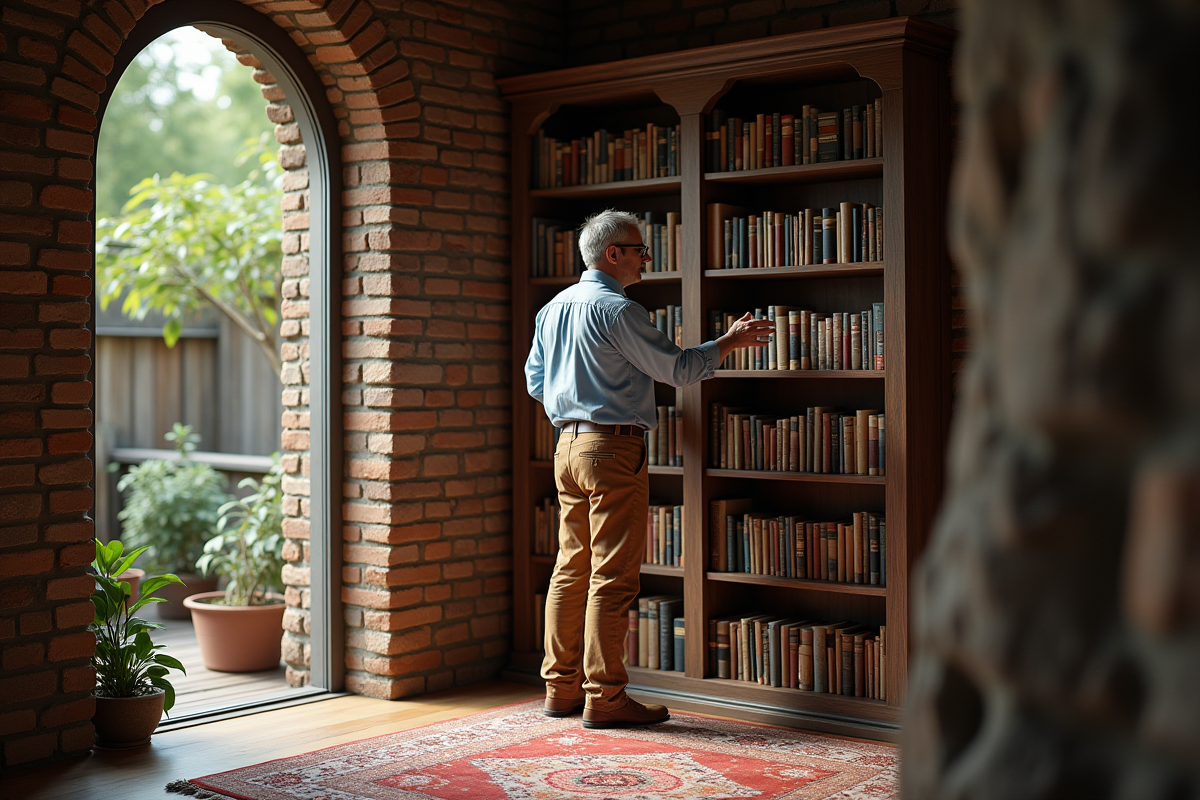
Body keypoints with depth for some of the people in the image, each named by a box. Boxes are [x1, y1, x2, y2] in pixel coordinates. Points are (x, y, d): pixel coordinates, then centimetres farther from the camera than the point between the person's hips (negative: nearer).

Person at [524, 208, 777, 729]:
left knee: (571, 570, 12)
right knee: (613, 578, -5)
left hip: (568, 446, 9)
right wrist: (729, 342, 2)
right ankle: (604, 698, -2)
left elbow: (535, 380, 20)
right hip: (614, 450, -9)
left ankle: (561, 688, 17)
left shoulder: (552, 309, 14)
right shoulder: (617, 310, -13)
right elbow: (677, 368, -11)